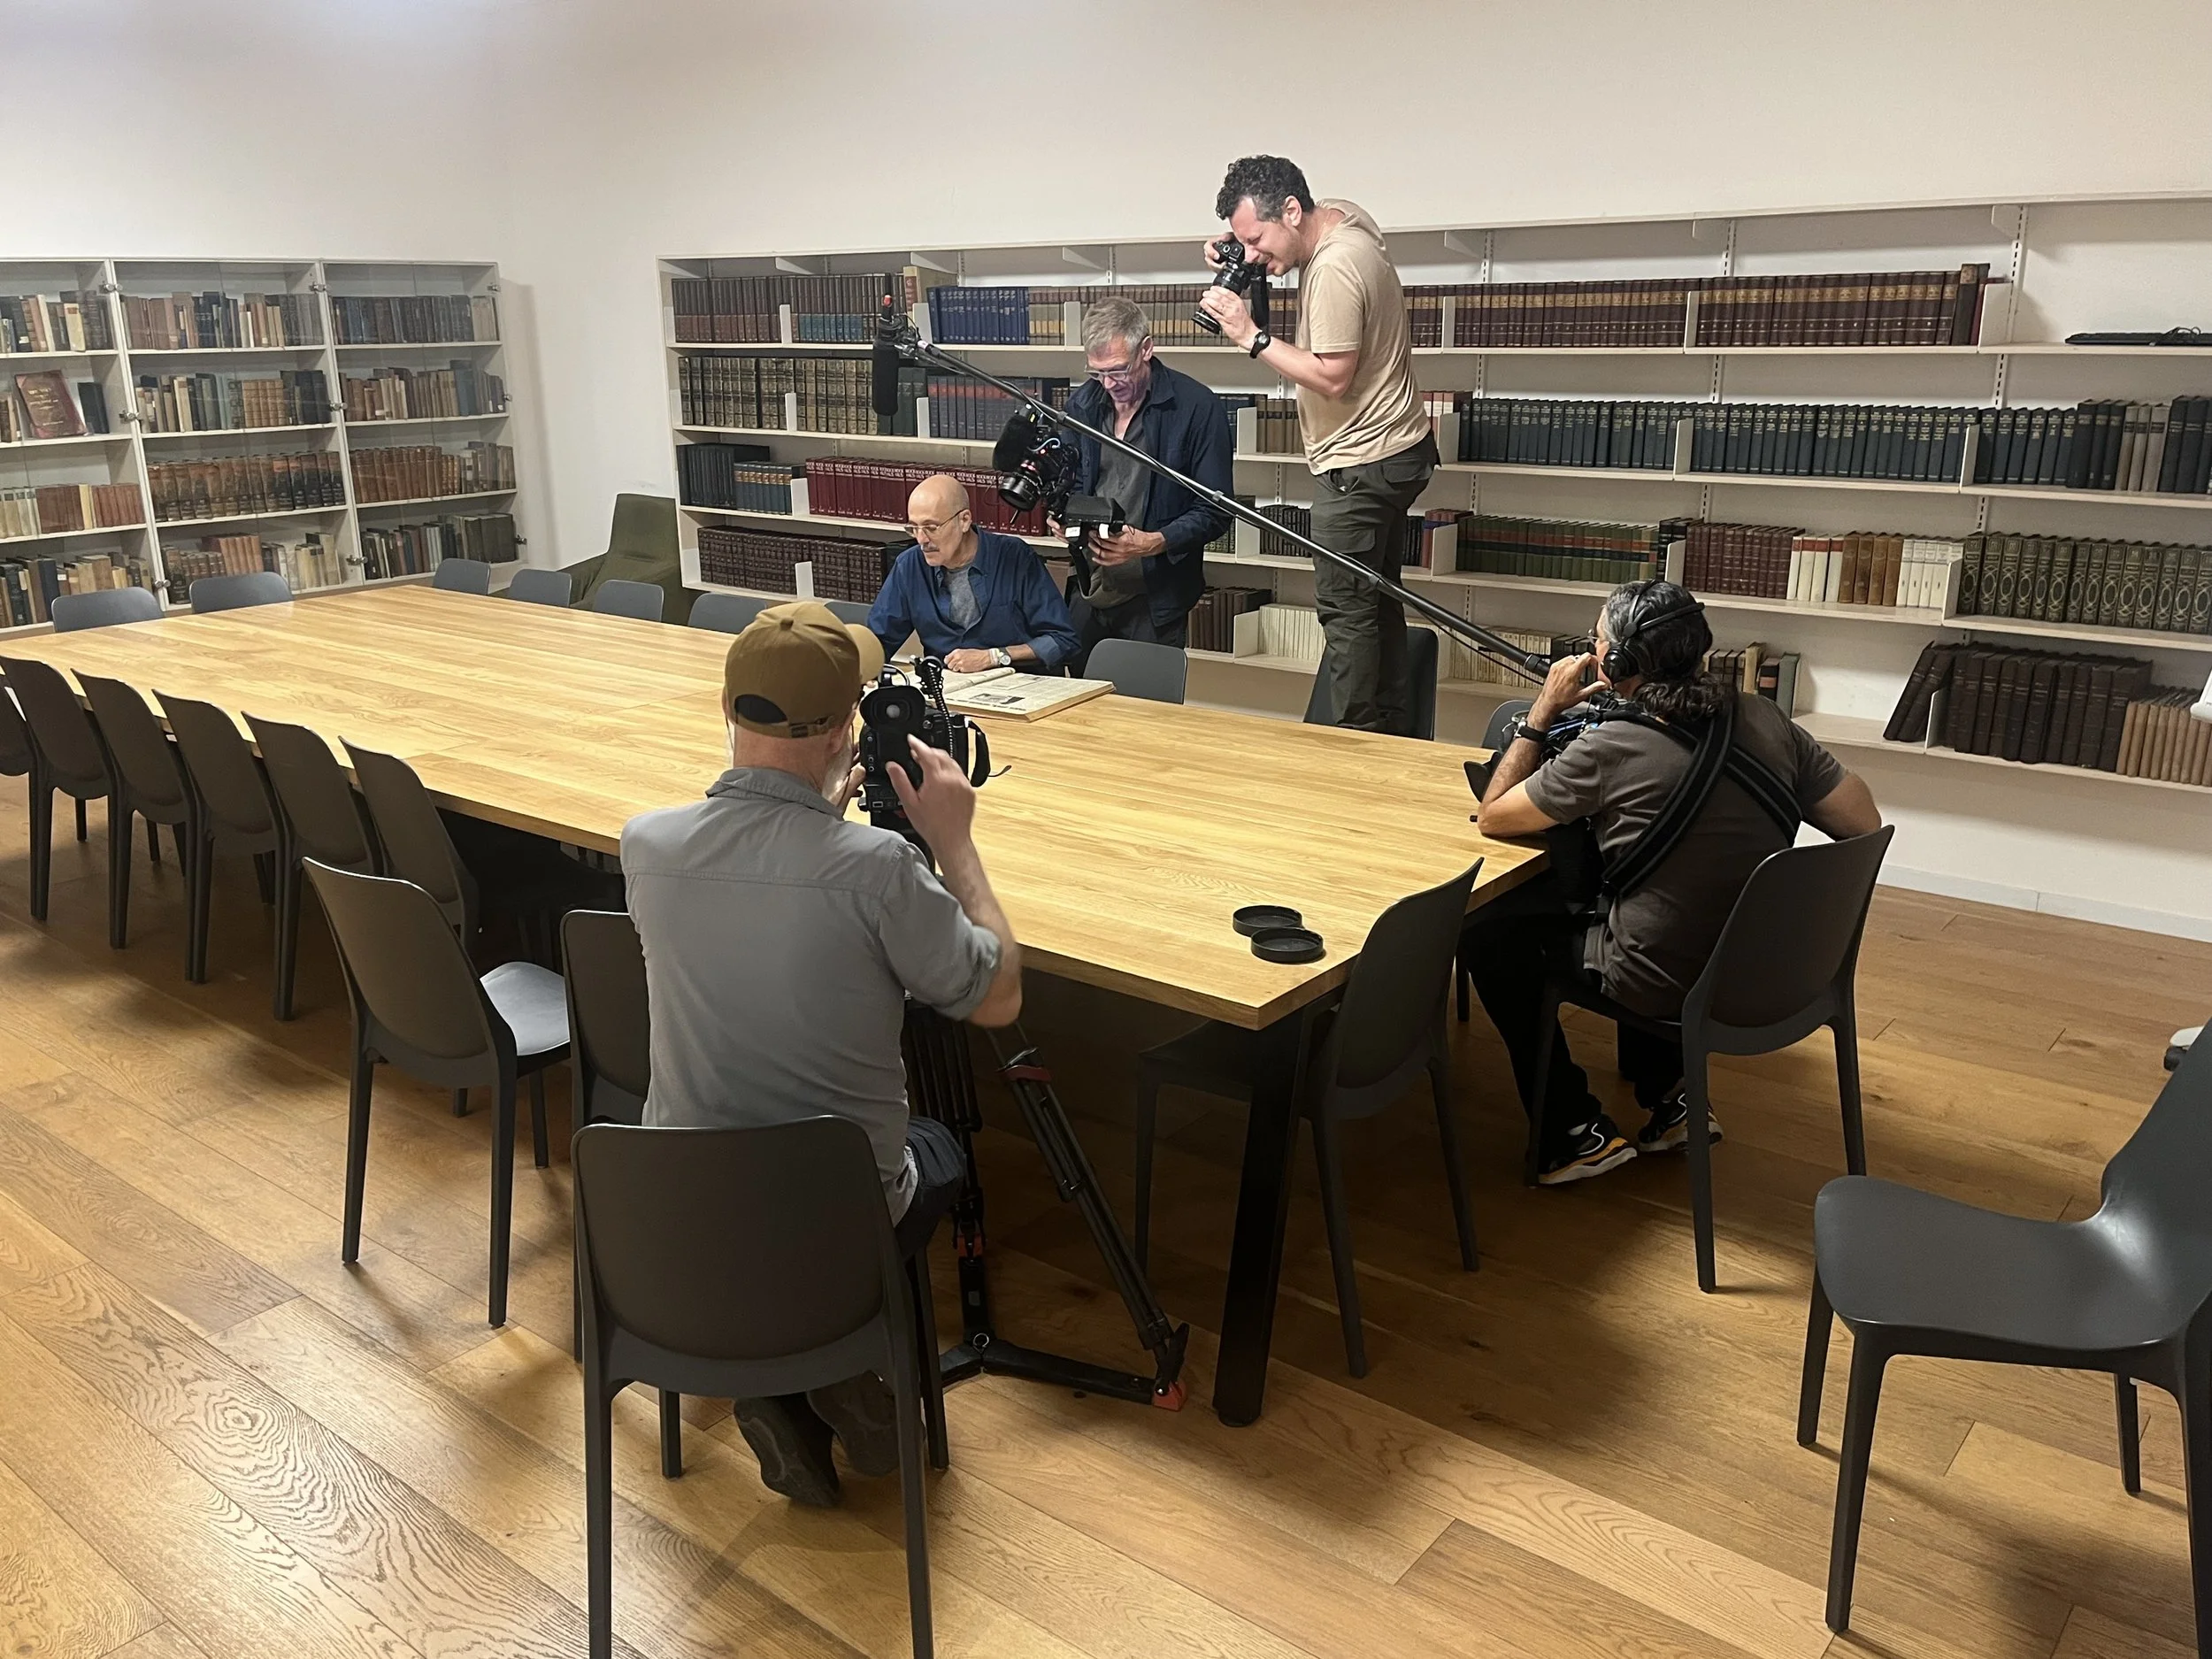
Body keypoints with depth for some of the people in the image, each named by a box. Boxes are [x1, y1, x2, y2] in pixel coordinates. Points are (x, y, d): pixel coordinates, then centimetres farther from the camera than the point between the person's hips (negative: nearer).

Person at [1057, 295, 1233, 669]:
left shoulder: (1197, 407, -10)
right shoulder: (1083, 403, 7)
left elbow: (1214, 512, -10)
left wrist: (1154, 543, -24)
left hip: (1155, 600, -4)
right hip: (1089, 593, 5)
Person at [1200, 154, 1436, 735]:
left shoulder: (1334, 271, -25)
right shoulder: (1339, 213, 5)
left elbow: (1333, 378, -25)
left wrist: (1251, 336, -22)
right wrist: (1237, 248, 2)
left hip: (1361, 465, -11)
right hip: (1397, 447, 11)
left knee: (1345, 609, -4)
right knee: (1379, 599, 17)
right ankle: (1392, 729, 27)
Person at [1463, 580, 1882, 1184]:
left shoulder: (1611, 750, -21)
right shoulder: (1764, 719, -5)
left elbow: (1493, 818, -8)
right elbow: (1865, 825, 2)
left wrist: (1543, 711, -2)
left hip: (1666, 986, -7)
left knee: (1484, 928, 8)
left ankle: (1575, 1134, 12)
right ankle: (1667, 1099, 30)